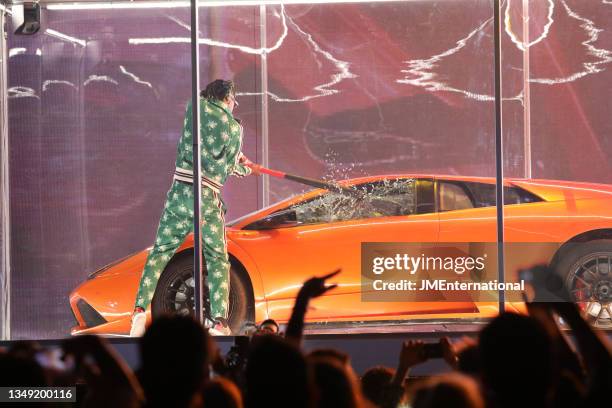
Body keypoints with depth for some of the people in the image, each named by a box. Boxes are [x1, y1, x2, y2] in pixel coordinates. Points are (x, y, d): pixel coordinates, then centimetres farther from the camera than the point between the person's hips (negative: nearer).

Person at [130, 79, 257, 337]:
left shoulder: (195, 108, 7)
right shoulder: (234, 127, 3)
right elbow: (230, 167, 10)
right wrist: (245, 169, 34)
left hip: (180, 193, 2)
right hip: (207, 199, -2)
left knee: (161, 252, 9)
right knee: (218, 260, 5)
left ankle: (140, 310, -5)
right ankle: (219, 321, -8)